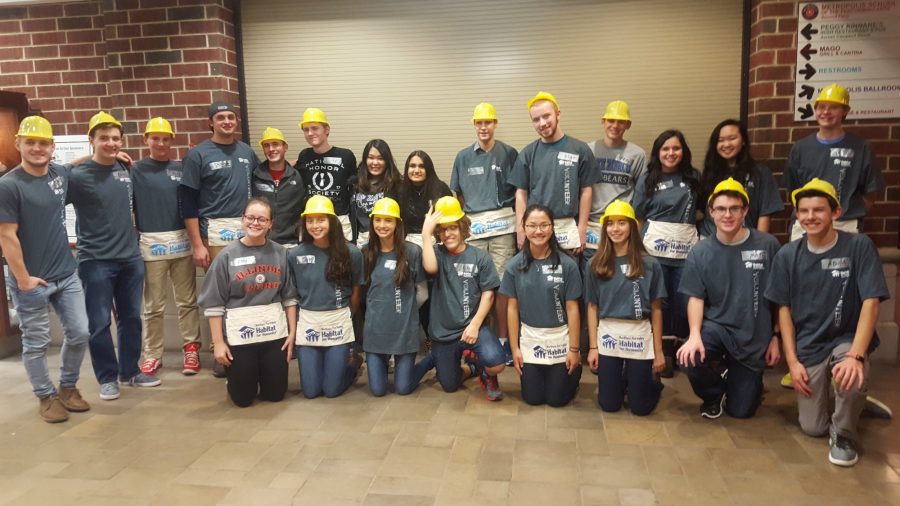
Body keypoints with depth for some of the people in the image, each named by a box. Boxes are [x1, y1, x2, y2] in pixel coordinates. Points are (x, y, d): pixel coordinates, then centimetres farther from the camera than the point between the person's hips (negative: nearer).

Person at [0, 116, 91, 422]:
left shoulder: (61, 175, 4)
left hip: (67, 275, 6)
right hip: (31, 282, -5)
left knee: (79, 334, 10)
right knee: (37, 343, 7)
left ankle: (68, 387, 29)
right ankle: (46, 397, 23)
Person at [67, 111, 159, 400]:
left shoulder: (125, 170, 6)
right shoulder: (78, 177, -10)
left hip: (131, 258, 5)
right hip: (95, 262, -5)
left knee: (131, 318, 13)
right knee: (99, 324, 4)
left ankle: (130, 371, 28)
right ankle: (107, 377, 20)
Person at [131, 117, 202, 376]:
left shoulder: (182, 169, 8)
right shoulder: (136, 170, 2)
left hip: (182, 241, 2)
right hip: (151, 243, -2)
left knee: (187, 300, 7)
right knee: (153, 305, 6)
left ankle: (191, 349, 16)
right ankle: (152, 354, 16)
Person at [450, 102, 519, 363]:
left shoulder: (508, 153, 5)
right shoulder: (463, 157, 12)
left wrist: (518, 220, -1)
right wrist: (467, 217, 10)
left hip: (502, 224, -2)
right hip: (473, 226, 2)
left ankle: (504, 339, 5)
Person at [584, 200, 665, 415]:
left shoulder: (649, 264, -1)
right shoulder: (595, 265, 2)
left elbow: (656, 309, 2)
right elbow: (592, 307, 5)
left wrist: (658, 351, 0)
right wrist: (592, 347, 1)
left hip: (640, 336, -1)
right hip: (607, 335, 1)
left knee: (640, 407, 4)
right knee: (609, 404, 7)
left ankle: (653, 382, 36)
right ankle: (622, 380, 38)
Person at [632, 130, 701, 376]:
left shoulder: (694, 177, 7)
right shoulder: (647, 179, 4)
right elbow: (637, 217, 6)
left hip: (686, 247, 1)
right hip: (655, 247, -1)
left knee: (685, 300, 2)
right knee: (660, 299, 2)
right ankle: (664, 350, 14)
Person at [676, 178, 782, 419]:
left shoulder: (768, 245, -9)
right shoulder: (700, 252, -5)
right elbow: (696, 298, -6)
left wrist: (776, 336, 0)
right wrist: (694, 336, -22)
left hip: (754, 336, 0)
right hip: (715, 327, 0)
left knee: (741, 410, 5)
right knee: (689, 358, -32)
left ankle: (735, 379, 42)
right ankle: (713, 394, 4)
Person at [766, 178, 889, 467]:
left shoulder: (859, 246, -11)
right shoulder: (787, 256, -3)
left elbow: (870, 302, -17)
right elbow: (784, 309, 1)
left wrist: (856, 355, -29)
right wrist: (792, 361, -7)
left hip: (847, 338, -2)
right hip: (807, 346, 2)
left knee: (853, 378, -36)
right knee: (812, 428, -1)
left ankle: (843, 435, -5)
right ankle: (828, 392, 34)